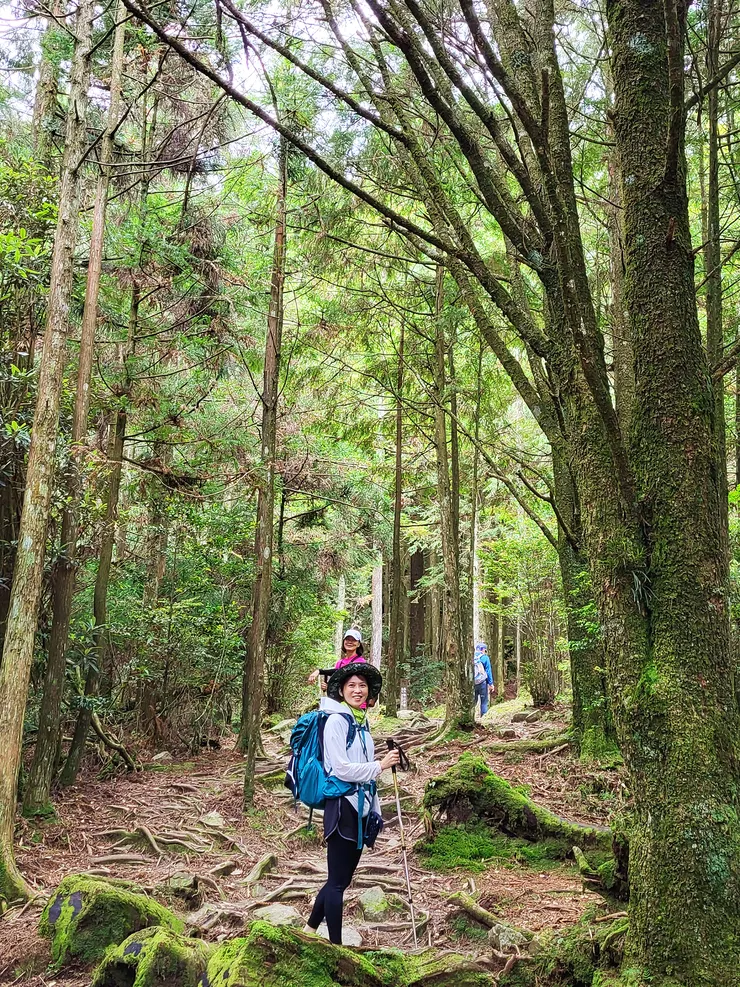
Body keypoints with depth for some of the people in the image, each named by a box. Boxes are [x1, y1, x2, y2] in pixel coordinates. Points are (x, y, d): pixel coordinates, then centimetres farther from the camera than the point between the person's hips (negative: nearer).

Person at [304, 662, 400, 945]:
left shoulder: (362, 721, 12)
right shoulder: (336, 721, -12)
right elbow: (342, 769, -18)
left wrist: (373, 809, 18)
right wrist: (380, 765, -13)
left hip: (362, 807, 8)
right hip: (342, 806, -8)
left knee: (342, 877, 16)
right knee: (338, 880, 1)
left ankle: (310, 929, 31)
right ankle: (336, 946, 11)